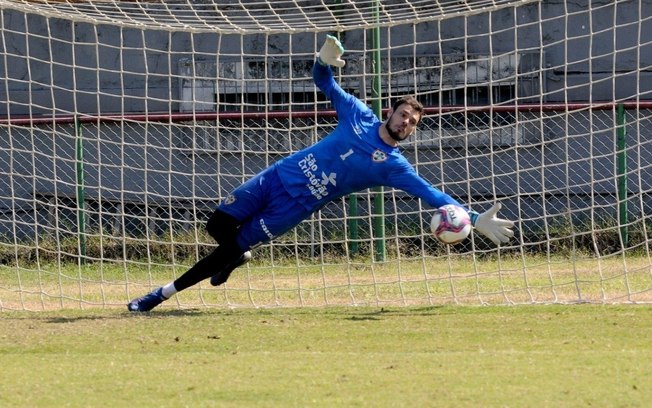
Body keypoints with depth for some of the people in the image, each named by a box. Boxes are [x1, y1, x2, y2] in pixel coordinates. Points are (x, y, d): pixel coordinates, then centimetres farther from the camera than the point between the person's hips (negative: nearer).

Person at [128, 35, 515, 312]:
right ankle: (239, 257, 31)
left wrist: (477, 220, -19)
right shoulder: (360, 116, 2)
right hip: (280, 175, 3)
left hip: (296, 205, -3)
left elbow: (433, 195, -9)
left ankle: (164, 294, 4)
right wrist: (324, 60, -15)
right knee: (219, 225, 1)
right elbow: (325, 83, 10)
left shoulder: (394, 167, -6)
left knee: (231, 248, -9)